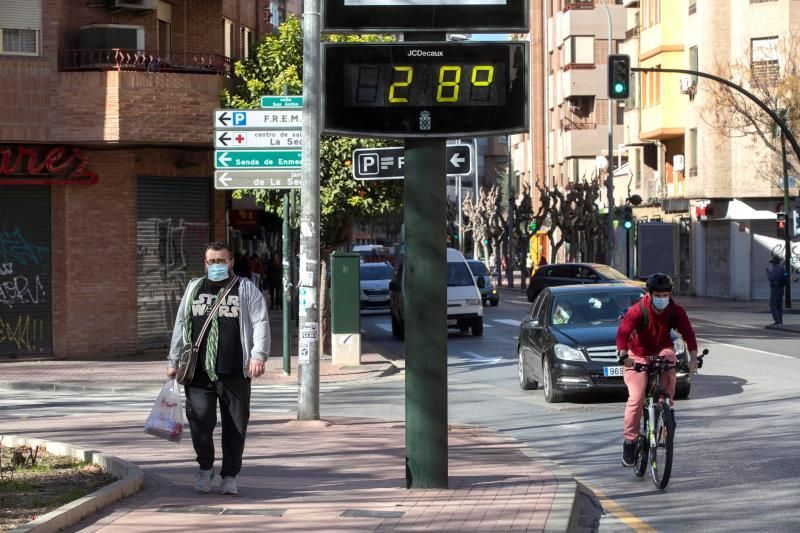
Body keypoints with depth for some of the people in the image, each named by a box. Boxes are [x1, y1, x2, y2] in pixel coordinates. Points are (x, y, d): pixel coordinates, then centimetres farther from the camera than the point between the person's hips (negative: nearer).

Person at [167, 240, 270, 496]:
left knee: (235, 426, 2)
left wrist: (258, 354, -15)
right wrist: (173, 361, 16)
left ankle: (230, 475, 15)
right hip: (199, 372, 2)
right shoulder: (194, 288, 17)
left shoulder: (246, 289, 8)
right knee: (200, 421, -6)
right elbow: (180, 325, 20)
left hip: (234, 372, -2)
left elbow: (260, 323, -1)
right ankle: (205, 468, 17)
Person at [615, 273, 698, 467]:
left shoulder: (676, 311, -16)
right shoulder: (637, 311, -24)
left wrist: (693, 358, -40)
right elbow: (623, 333, -33)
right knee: (636, 398, -14)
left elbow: (688, 333, -24)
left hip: (662, 350, 2)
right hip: (637, 355, -2)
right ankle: (630, 440, -2)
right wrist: (624, 356, -50)